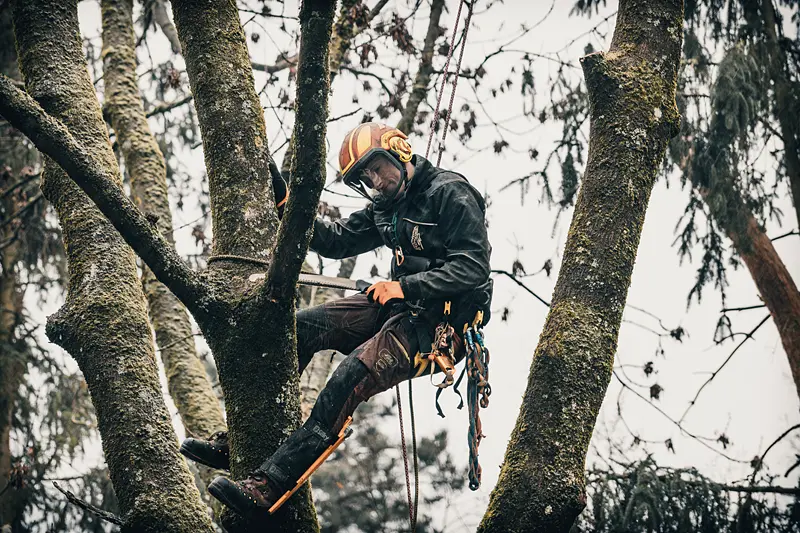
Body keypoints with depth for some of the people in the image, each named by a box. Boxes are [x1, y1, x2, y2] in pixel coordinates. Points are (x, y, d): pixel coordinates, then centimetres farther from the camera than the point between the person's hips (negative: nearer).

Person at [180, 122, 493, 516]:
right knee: (302, 327, -2)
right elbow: (337, 241, 15)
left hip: (441, 322, -9)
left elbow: (473, 269, -18)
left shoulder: (451, 195, -12)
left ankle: (267, 487, -33)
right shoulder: (387, 207, 15)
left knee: (351, 379, -27)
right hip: (402, 305, 9)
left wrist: (405, 286, -22)